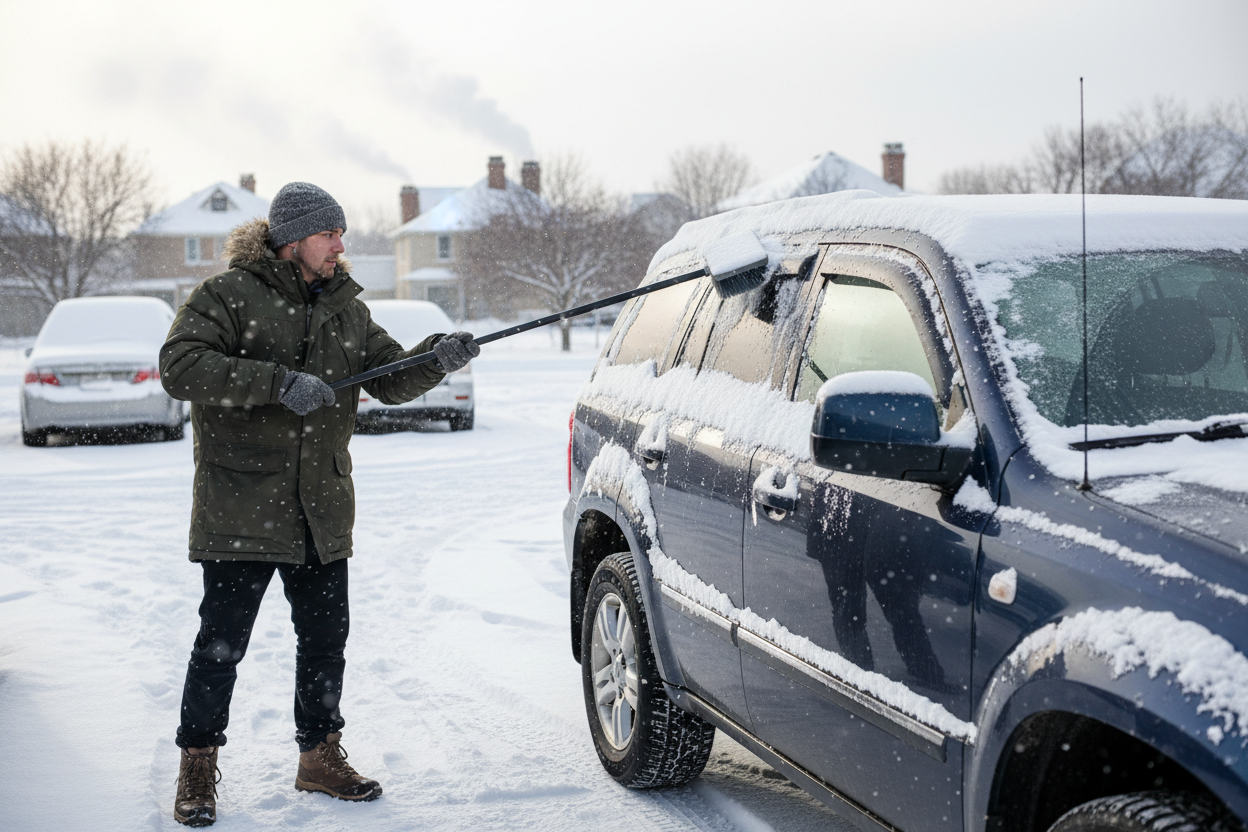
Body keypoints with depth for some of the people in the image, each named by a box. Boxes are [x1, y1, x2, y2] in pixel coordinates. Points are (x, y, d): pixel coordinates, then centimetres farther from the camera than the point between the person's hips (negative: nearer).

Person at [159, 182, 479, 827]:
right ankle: (197, 766, 16)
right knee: (221, 643, 1)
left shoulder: (345, 308, 13)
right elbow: (179, 366, -18)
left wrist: (436, 359, -10)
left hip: (322, 513, 5)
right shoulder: (229, 296, -6)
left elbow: (390, 380, 11)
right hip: (240, 510, -5)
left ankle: (320, 756, 27)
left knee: (326, 639, 11)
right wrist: (278, 382, -25)